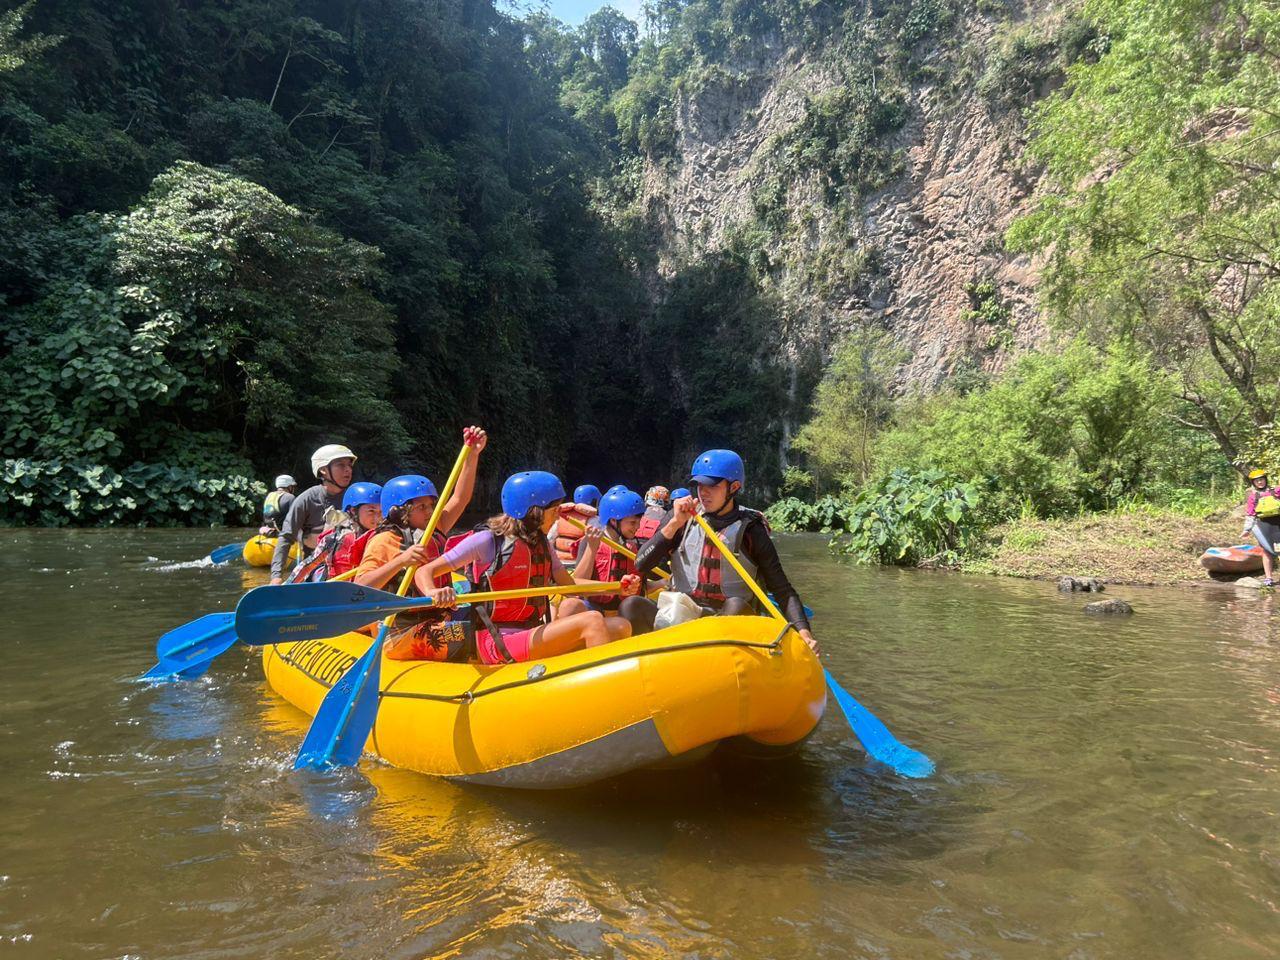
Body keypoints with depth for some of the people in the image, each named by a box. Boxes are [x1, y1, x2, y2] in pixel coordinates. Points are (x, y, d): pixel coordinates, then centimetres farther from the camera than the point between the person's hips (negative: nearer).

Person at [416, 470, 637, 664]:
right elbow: (425, 572, -9)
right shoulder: (488, 540, -8)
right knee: (592, 620, -25)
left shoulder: (541, 544, 14)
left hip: (533, 638, 8)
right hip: (499, 646, -8)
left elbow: (569, 585, 15)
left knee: (620, 627, -7)